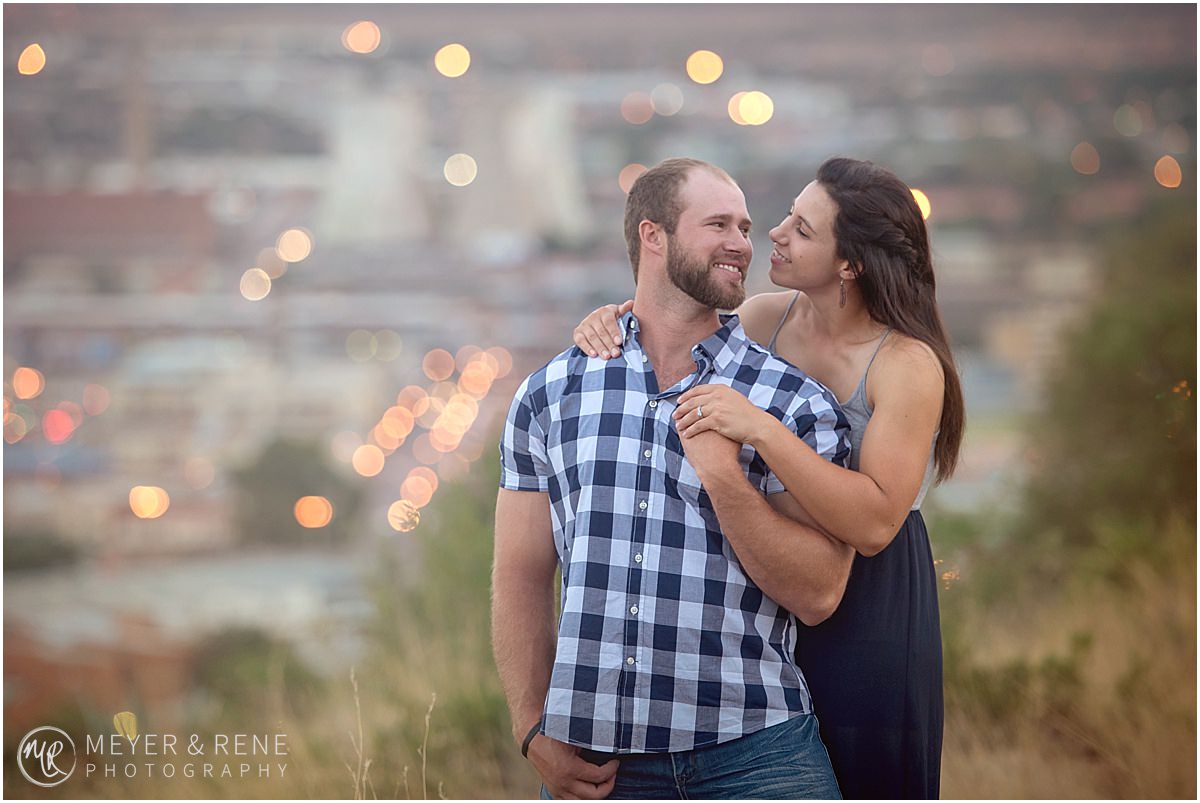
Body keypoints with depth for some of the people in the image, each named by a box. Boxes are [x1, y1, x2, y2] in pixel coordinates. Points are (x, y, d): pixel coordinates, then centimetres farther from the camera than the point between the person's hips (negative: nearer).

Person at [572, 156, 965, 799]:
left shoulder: (909, 365, -18)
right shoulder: (767, 319, 0)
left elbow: (874, 523, -28)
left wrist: (760, 430, -33)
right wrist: (611, 319, -2)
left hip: (867, 609, -6)